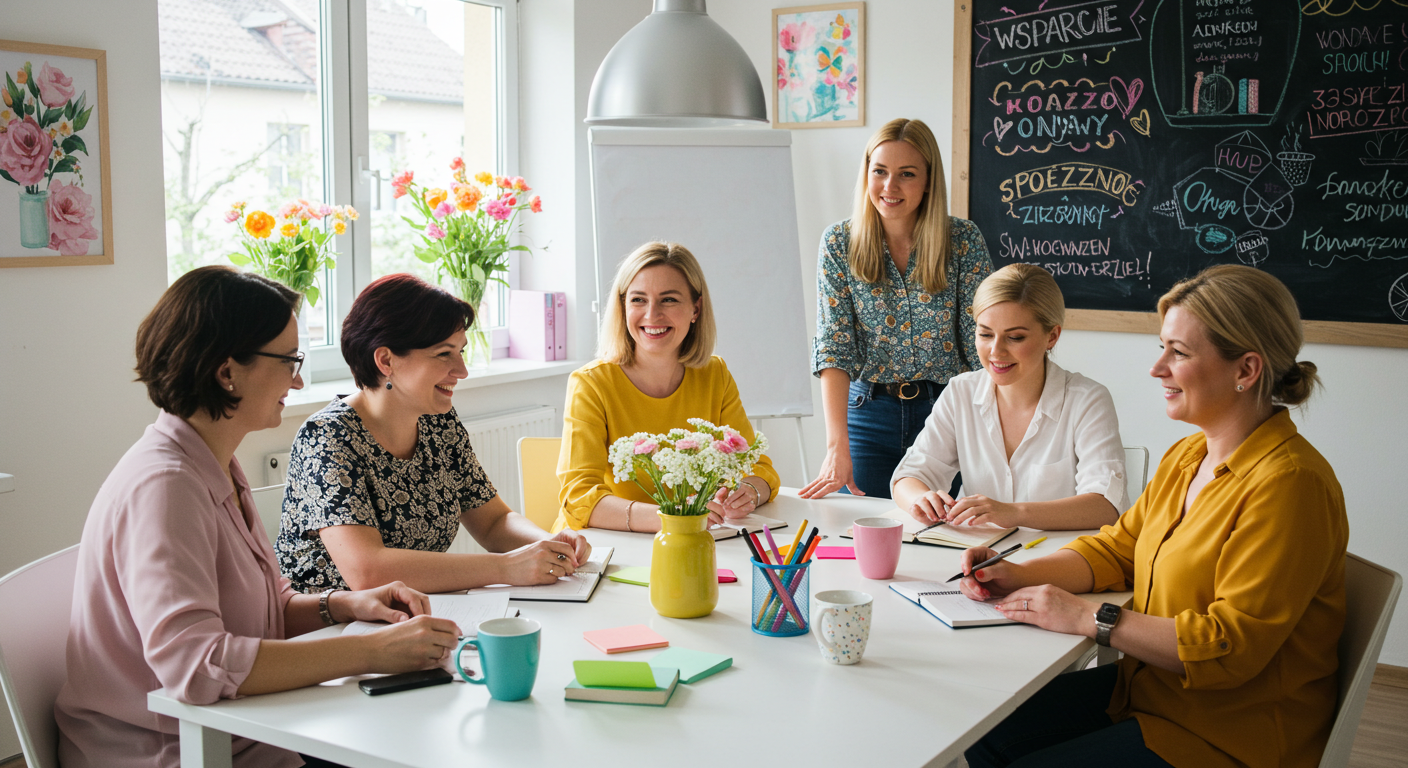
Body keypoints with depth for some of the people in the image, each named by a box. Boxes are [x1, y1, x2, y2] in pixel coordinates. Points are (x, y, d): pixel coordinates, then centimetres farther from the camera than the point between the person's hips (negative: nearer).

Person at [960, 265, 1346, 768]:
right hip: (1147, 686, 8)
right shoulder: (1187, 456, 7)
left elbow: (1231, 646, -26)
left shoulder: (1289, 486, -23)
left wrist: (1089, 619, -24)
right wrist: (1021, 575, -4)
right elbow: (1118, 548, 13)